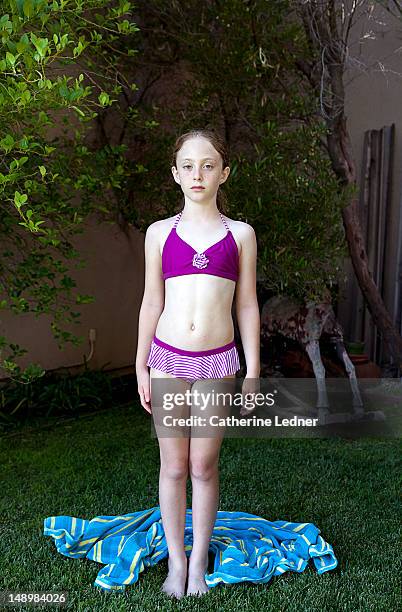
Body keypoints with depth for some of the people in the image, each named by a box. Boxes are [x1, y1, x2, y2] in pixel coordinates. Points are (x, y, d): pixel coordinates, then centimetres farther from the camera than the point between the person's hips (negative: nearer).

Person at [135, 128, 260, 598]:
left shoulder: (240, 234, 3)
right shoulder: (160, 233, 4)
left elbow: (247, 305, 4)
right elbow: (151, 303, 7)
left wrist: (252, 370, 2)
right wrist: (141, 367, 7)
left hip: (217, 363, 0)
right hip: (168, 359, 1)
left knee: (204, 466, 9)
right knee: (173, 466, 9)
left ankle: (199, 561, 27)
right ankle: (176, 562, 26)